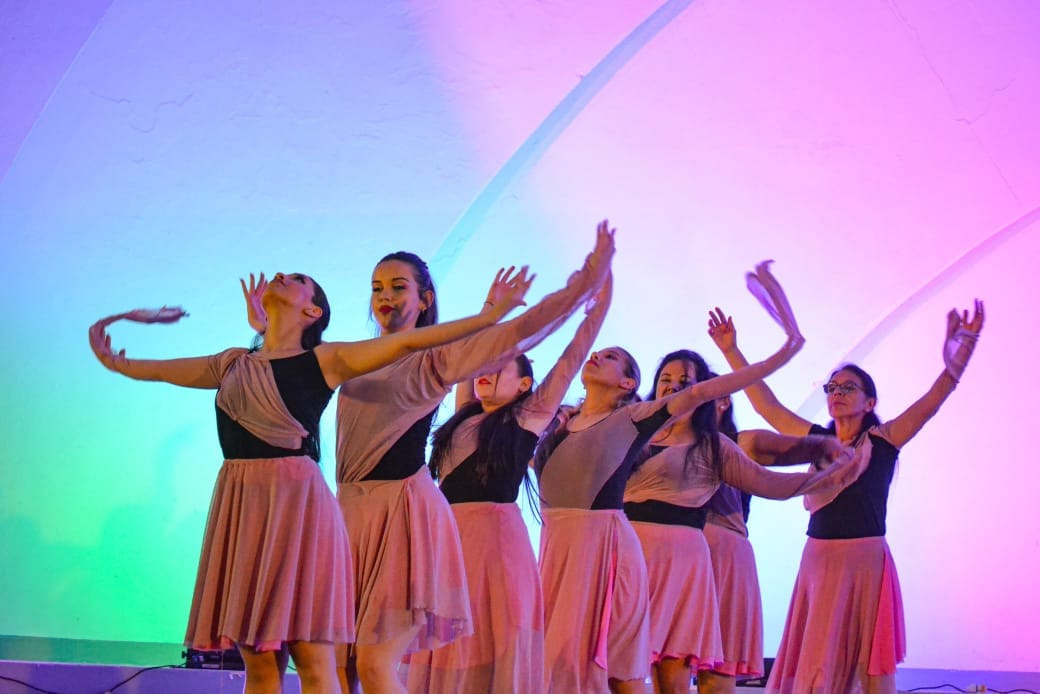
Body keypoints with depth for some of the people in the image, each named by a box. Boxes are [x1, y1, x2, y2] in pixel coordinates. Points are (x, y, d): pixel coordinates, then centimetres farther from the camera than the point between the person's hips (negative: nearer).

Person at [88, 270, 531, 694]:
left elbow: (410, 341, -1)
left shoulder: (325, 360, 3)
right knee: (256, 658, 6)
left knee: (312, 657, -6)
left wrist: (493, 314, -5)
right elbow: (155, 369, 29)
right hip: (240, 505, 5)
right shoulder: (233, 365, 17)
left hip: (298, 501, -5)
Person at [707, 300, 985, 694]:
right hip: (819, 561, 4)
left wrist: (957, 356, -27)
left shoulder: (883, 440, -1)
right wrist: (731, 351, 8)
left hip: (867, 561, -3)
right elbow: (766, 405, 10)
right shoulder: (818, 440, 9)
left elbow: (932, 401, -12)